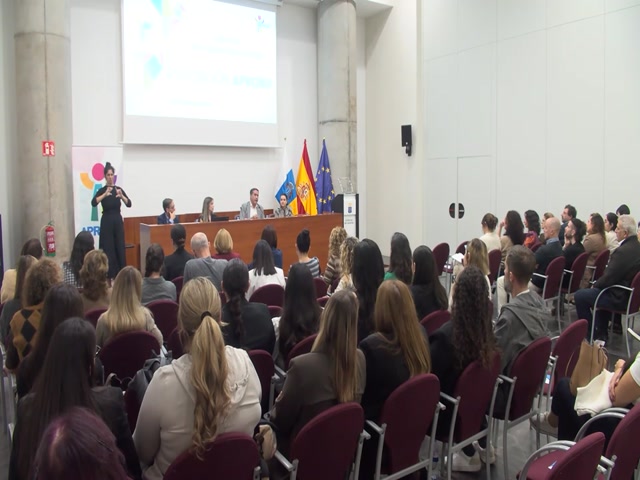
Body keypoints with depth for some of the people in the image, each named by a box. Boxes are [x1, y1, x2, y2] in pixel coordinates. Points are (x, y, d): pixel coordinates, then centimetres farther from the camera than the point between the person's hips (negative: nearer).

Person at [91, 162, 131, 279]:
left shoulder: (119, 189, 6)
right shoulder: (101, 190, -3)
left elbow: (129, 204, -7)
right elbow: (93, 203, -21)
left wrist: (121, 196, -25)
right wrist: (105, 195, -34)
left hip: (118, 221, 3)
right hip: (107, 222, -3)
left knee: (120, 247, 5)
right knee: (108, 248, -2)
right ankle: (110, 275, 6)